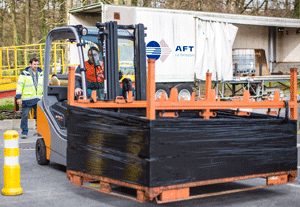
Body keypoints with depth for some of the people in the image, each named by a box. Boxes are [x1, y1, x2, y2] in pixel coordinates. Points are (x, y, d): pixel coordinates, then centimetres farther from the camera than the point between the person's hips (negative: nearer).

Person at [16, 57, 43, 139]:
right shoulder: (24, 74, -1)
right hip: (27, 98, -3)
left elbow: (44, 85, 23)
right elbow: (19, 85, -2)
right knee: (25, 115, -3)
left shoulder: (40, 73, 13)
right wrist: (18, 97, -7)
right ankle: (24, 132, 6)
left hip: (38, 99, 3)